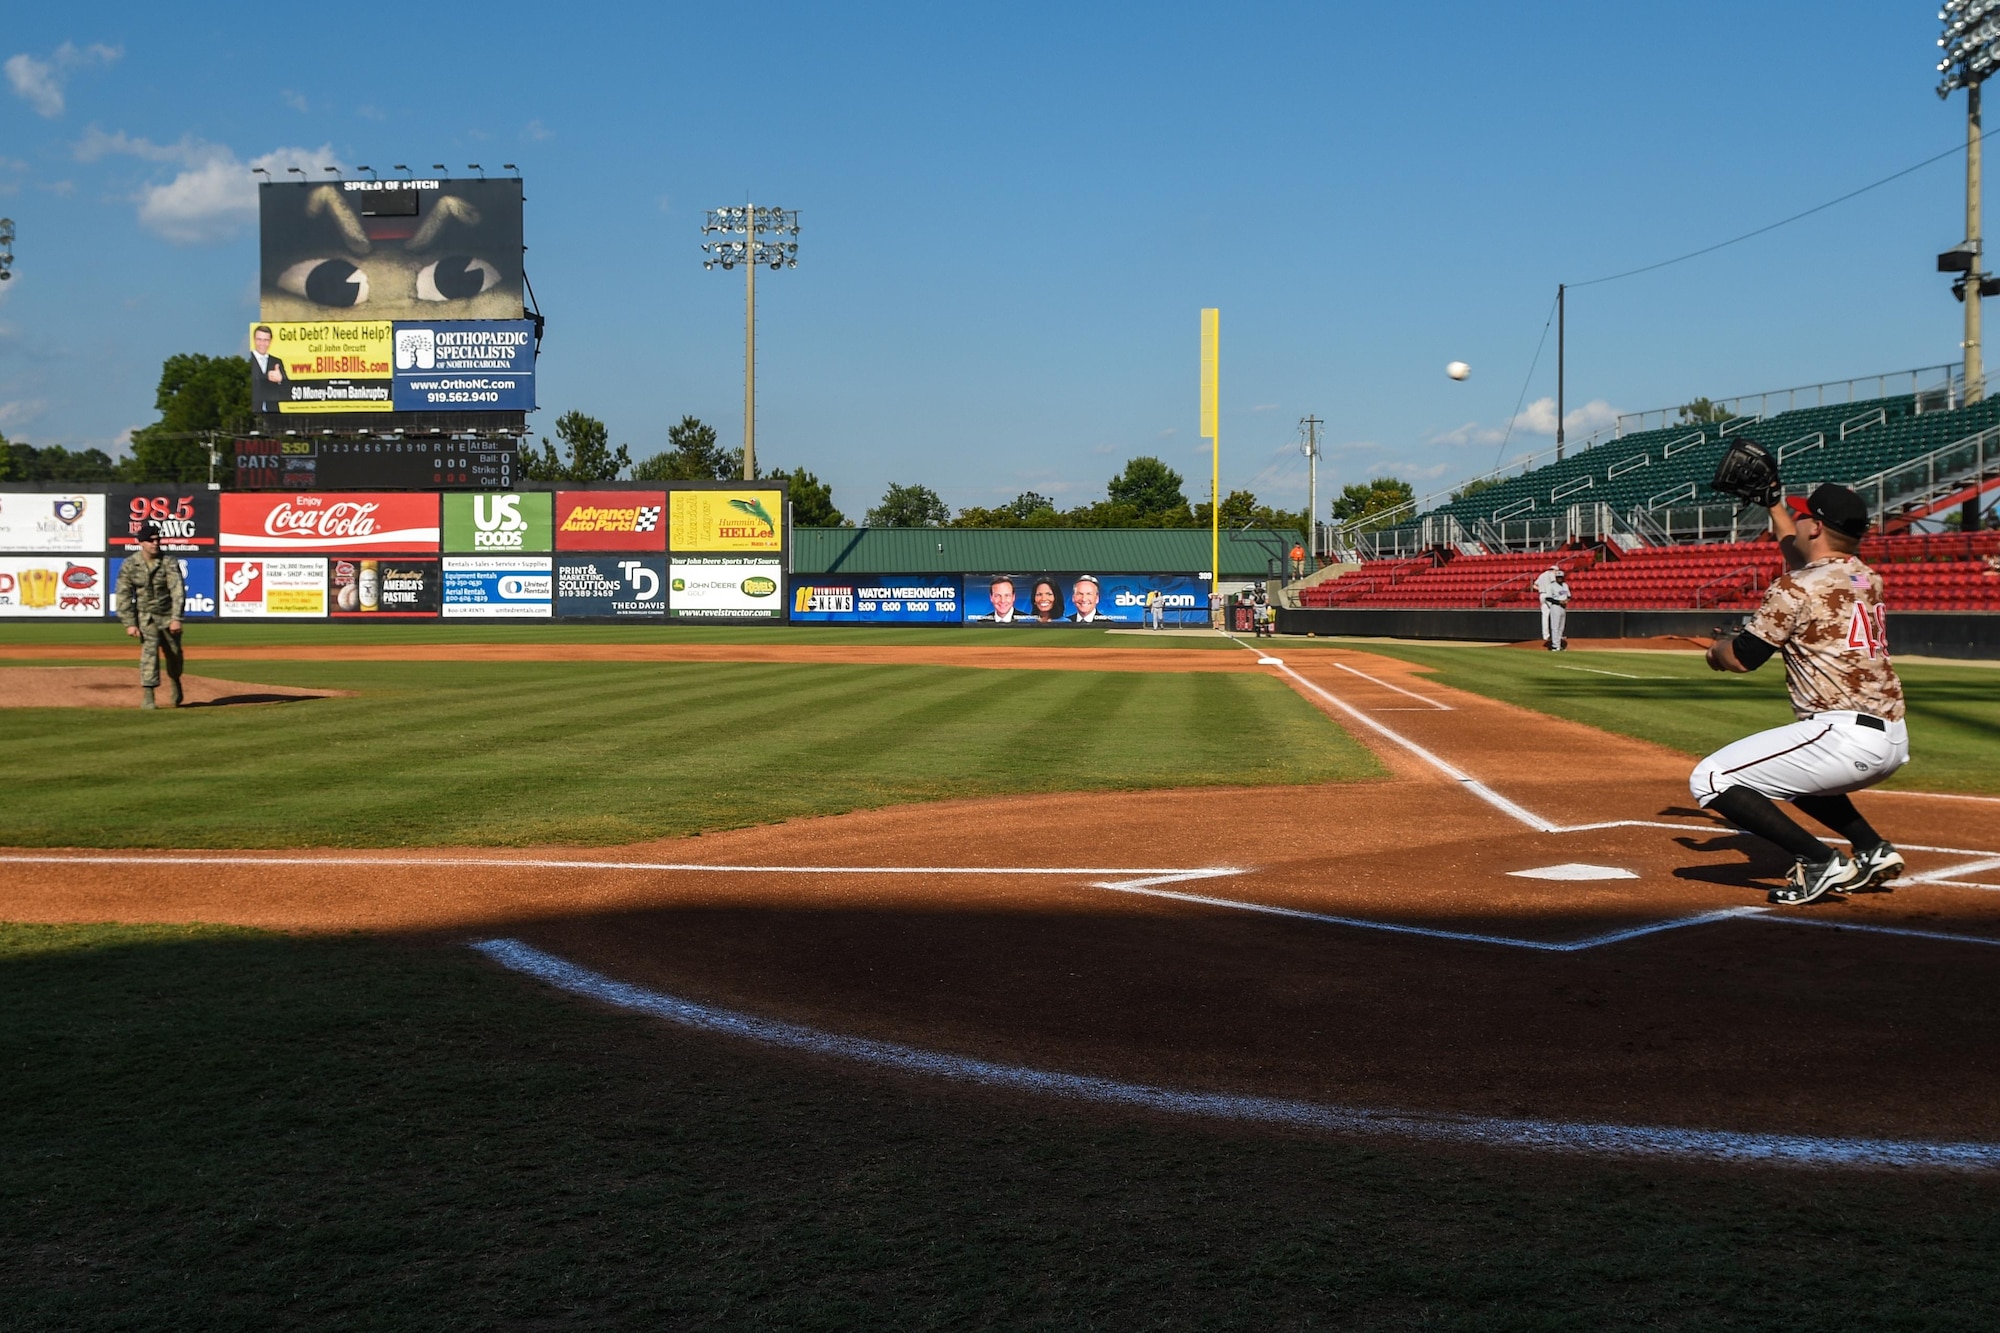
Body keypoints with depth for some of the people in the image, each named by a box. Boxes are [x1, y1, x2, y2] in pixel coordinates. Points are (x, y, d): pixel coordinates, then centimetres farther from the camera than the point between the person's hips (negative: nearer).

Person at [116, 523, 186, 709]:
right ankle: (147, 697, -20)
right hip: (145, 616, -1)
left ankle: (175, 686, 41)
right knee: (149, 650, -18)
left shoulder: (169, 563, -10)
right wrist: (129, 623, -13)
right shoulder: (130, 564, -8)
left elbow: (178, 590, -18)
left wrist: (176, 618, -28)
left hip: (168, 615, 1)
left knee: (174, 654, 13)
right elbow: (124, 595, -6)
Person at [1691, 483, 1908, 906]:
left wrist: (1716, 648, 18)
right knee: (1794, 770, 37)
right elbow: (1803, 555, 35)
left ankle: (1819, 863, -11)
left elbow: (1741, 658, -4)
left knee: (1711, 779, -8)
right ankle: (1873, 851, 22)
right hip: (1893, 739, 9)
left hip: (1846, 736, -9)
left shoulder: (1797, 589, -10)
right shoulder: (1865, 577, 14)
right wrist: (1771, 503, 47)